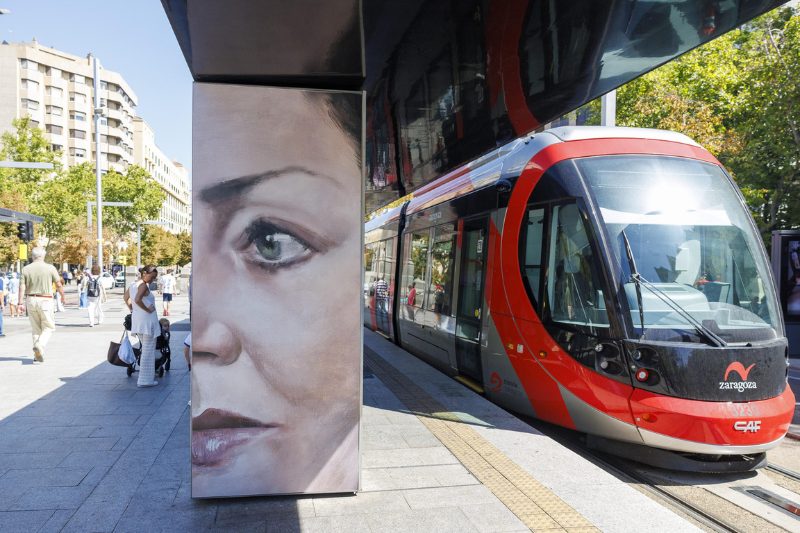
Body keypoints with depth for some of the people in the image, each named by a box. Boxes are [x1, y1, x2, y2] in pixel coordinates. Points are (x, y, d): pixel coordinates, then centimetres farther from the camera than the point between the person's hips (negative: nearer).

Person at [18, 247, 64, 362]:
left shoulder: (26, 269, 2)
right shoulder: (50, 268, -5)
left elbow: (22, 287, -3)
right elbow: (59, 285, -1)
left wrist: (21, 303, -3)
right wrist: (62, 296, 16)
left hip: (30, 300, 4)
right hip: (45, 300, -3)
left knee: (35, 328, 13)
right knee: (49, 327, 5)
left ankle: (37, 354, 15)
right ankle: (40, 345, -20)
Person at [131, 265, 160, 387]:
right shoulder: (144, 286, -15)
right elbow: (137, 300, -31)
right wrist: (148, 310, -20)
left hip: (138, 321, 9)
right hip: (147, 321, -9)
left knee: (145, 349, 21)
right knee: (148, 351, -2)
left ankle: (148, 374, 31)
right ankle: (146, 380, 1)